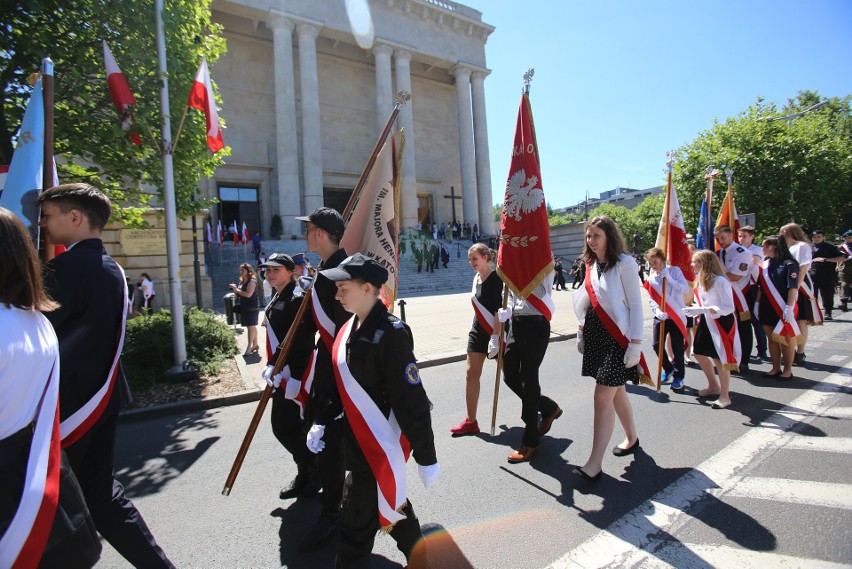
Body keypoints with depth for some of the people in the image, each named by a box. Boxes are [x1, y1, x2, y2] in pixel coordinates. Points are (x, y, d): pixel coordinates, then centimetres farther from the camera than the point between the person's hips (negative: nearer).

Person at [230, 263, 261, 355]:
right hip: (245, 307, 9)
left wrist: (237, 290, -16)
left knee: (251, 326, -6)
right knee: (252, 326, 12)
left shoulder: (252, 281, -13)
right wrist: (235, 291, 1)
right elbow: (241, 294, 20)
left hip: (252, 307, -9)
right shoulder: (242, 281, 14)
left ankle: (249, 346, -4)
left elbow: (248, 294, -23)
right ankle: (255, 345, 18)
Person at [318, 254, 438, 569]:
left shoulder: (391, 333, -25)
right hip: (356, 442, 9)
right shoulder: (348, 328, 1)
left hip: (381, 447, -9)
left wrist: (427, 459, -16)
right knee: (390, 503, 25)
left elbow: (412, 401, -22)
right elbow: (338, 383, 13)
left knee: (358, 521, 7)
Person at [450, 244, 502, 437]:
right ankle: (471, 421, 12)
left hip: (496, 332, -7)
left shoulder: (496, 279, -16)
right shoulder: (476, 278, 7)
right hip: (478, 331, 7)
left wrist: (495, 337, -25)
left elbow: (499, 310, -21)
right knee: (471, 374, 3)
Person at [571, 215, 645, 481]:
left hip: (616, 338, -7)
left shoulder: (625, 264, -9)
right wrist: (581, 334, 15)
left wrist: (635, 343, -16)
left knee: (603, 396, -9)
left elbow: (635, 305, -11)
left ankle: (595, 463, -3)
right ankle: (631, 438, 41)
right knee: (616, 392, 19)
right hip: (595, 337, 7)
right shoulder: (591, 265, 11)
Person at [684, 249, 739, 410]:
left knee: (719, 359, -3)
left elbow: (729, 307, -23)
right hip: (706, 322, 9)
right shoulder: (700, 280, 5)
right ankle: (713, 386, 35)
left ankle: (725, 396, 12)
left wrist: (703, 310, -32)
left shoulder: (720, 281, -20)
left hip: (721, 323, -9)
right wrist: (694, 311, -2)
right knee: (699, 353, 16)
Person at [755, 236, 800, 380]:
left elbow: (793, 287, -13)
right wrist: (757, 304, 11)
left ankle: (787, 371, 14)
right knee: (772, 339, 10)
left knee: (786, 339, 3)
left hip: (783, 308, -6)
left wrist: (789, 307, -18)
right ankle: (776, 369, 18)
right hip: (767, 307, 6)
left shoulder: (789, 264, -9)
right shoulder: (765, 264, 8)